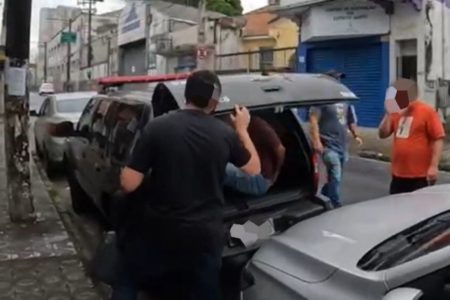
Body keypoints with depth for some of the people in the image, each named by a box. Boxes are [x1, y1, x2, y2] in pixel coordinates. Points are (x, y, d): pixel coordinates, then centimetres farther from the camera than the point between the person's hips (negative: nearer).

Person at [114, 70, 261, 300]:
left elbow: (129, 184, -11)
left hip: (159, 230, -1)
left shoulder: (157, 127, -12)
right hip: (206, 234, 1)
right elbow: (254, 168, 13)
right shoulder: (226, 134, -5)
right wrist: (242, 129, 23)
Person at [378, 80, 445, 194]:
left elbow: (438, 139, -12)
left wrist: (434, 166, -18)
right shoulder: (397, 112, 10)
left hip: (420, 176, -7)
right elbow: (383, 134, 10)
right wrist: (388, 114, -3)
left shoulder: (427, 111, -10)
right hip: (398, 174, 7)